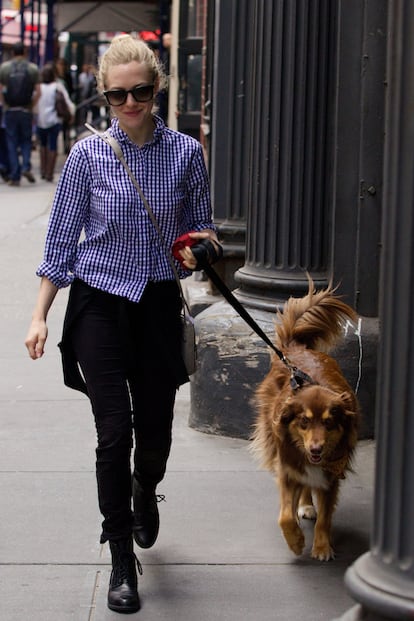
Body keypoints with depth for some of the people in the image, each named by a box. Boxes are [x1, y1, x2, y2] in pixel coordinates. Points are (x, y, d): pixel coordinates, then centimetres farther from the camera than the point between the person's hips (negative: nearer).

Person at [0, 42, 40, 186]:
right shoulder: (33, 68, -1)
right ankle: (26, 167, -8)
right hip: (26, 111, 0)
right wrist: (31, 105, 6)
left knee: (12, 144, 5)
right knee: (26, 140, 14)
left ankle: (14, 176, 4)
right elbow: (38, 92, -5)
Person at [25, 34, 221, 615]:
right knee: (114, 432, -7)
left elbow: (202, 229, 11)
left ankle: (144, 493, 47)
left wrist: (198, 245, -13)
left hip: (158, 305, 2)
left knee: (154, 430, 10)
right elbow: (62, 239, 0)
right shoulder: (88, 154, -5)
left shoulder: (186, 153, 0)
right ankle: (123, 560, 6)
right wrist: (39, 316, -2)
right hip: (100, 305, -2)